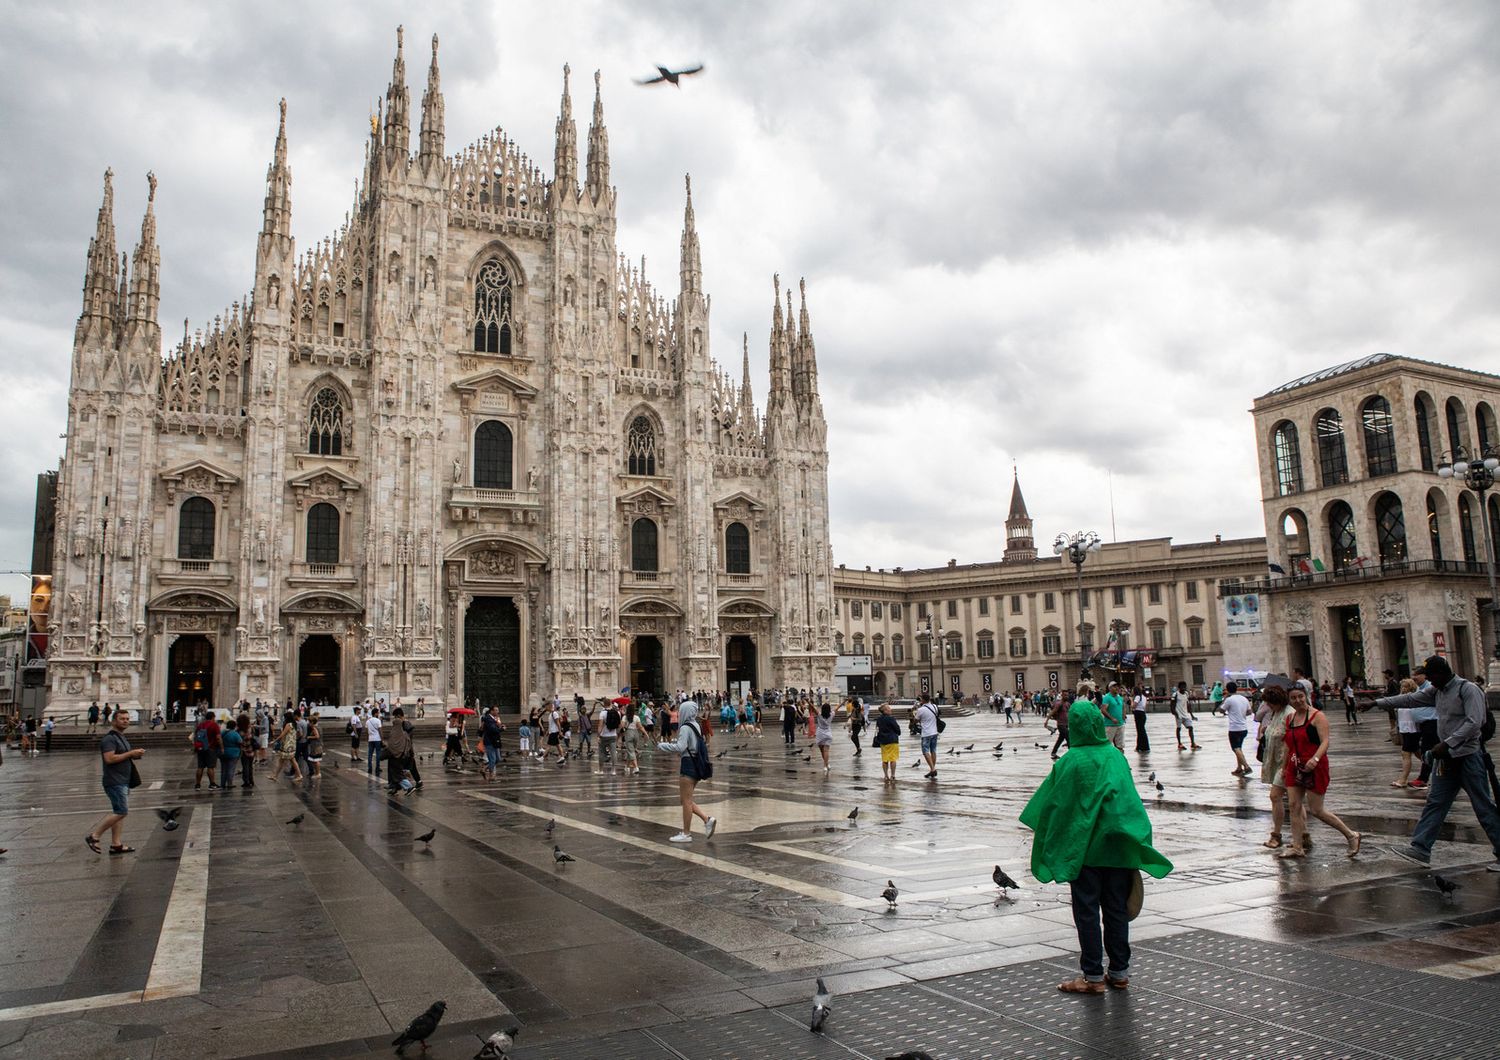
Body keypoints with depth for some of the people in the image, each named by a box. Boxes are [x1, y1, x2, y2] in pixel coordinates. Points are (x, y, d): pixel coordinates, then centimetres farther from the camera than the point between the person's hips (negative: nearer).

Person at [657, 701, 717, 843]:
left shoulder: (685, 728, -15)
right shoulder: (695, 726, 13)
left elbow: (680, 747, -22)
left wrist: (662, 745, -13)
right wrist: (673, 742, 17)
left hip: (689, 765, -9)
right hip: (695, 764, 9)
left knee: (686, 801, -1)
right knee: (686, 799, 16)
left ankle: (686, 834, 6)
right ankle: (707, 819, 8)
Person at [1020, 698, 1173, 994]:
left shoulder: (1070, 761, -13)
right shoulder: (1116, 756, 1)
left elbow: (1054, 803, -6)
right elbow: (1131, 799, 8)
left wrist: (1049, 845, 8)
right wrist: (1133, 849, 17)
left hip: (1084, 847, -4)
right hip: (1117, 845, 5)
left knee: (1087, 910, 5)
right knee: (1117, 908, 13)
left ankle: (1094, 976, 9)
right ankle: (1119, 972, 21)